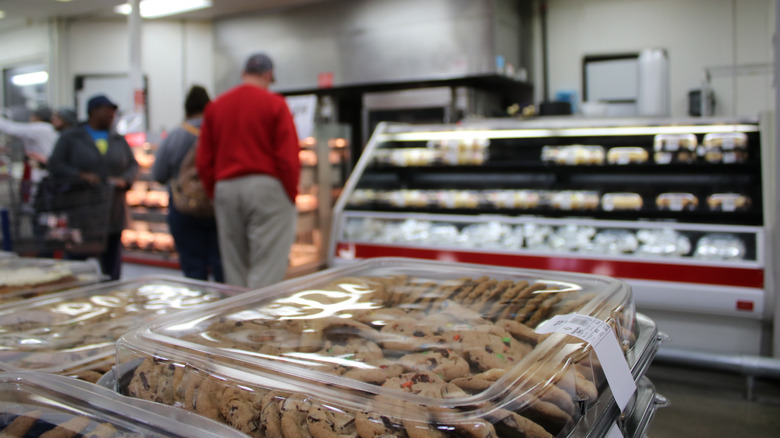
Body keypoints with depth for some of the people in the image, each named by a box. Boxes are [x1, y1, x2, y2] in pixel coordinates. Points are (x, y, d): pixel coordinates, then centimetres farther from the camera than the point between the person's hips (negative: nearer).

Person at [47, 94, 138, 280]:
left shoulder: (118, 139, 15)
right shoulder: (71, 137, 5)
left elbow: (133, 165, 14)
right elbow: (55, 165, 0)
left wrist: (124, 180, -7)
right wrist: (80, 175, -16)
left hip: (113, 214, 3)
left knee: (111, 268, 5)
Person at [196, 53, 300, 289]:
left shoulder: (215, 106, 12)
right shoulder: (274, 104, -2)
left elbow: (203, 161, 9)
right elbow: (288, 158, -9)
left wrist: (216, 195, 15)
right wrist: (291, 196, 0)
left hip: (225, 189, 5)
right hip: (266, 187, -5)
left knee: (234, 271, 11)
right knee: (267, 269, -4)